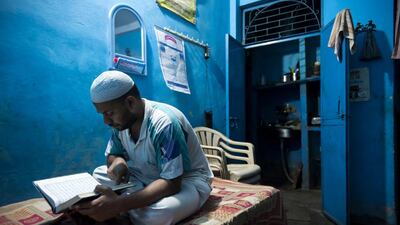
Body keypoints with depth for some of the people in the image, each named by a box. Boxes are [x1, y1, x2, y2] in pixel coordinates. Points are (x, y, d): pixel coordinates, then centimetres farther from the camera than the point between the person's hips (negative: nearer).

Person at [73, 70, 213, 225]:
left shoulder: (164, 124, -31)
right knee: (98, 176, -5)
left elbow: (171, 184, -33)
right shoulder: (121, 121, -8)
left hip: (187, 180, -7)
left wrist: (118, 204, -41)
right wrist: (117, 161, -18)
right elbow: (112, 154, 8)